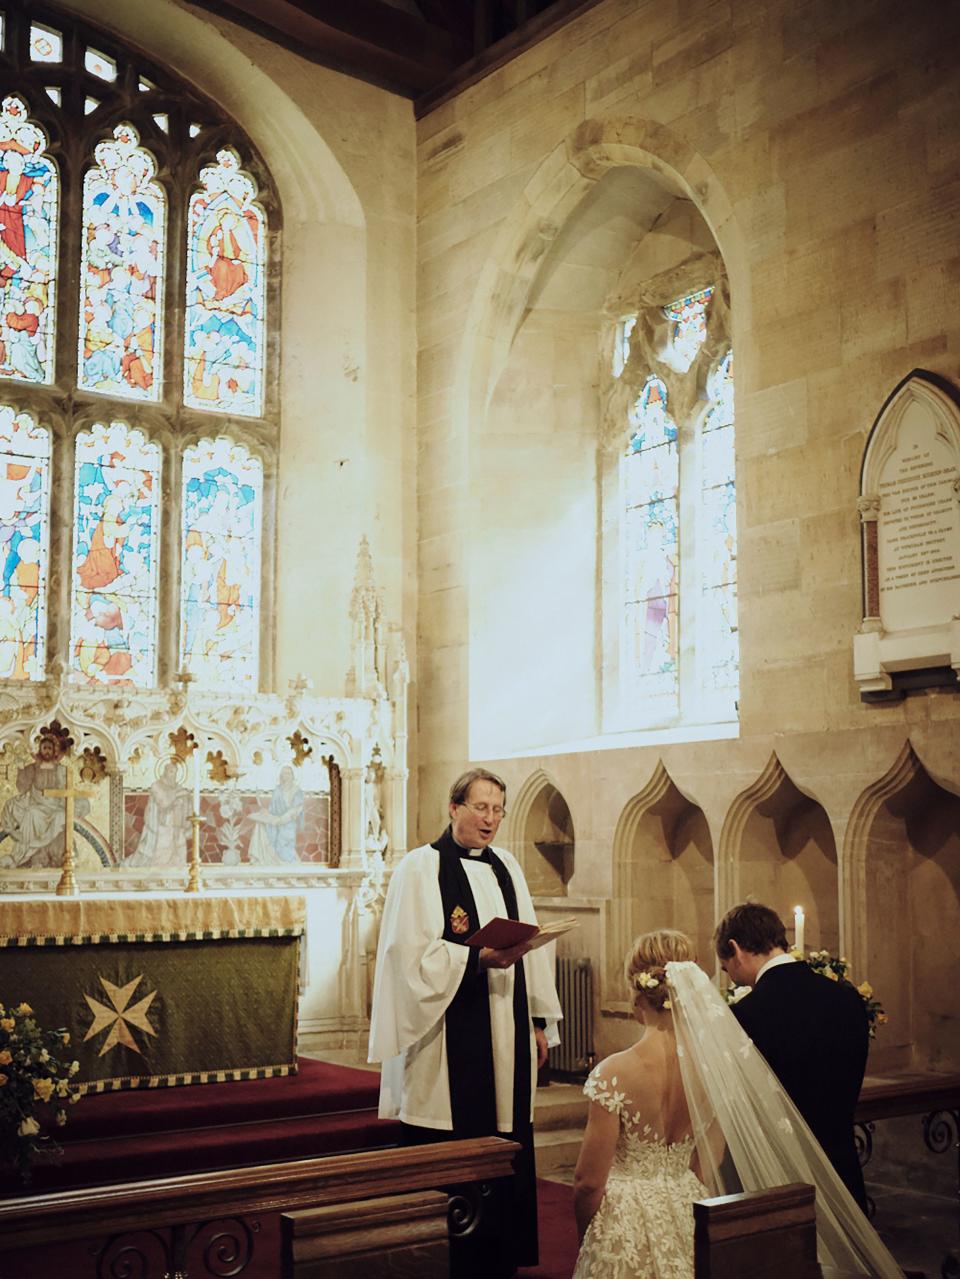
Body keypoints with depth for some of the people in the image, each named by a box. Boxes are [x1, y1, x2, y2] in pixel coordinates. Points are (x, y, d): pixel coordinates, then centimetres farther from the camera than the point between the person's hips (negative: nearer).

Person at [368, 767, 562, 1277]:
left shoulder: (506, 866, 13)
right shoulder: (420, 868, -6)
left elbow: (531, 945, 15)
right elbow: (411, 954, -14)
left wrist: (539, 1020, 12)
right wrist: (478, 958, -24)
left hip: (505, 1039, 6)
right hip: (449, 1039, -6)